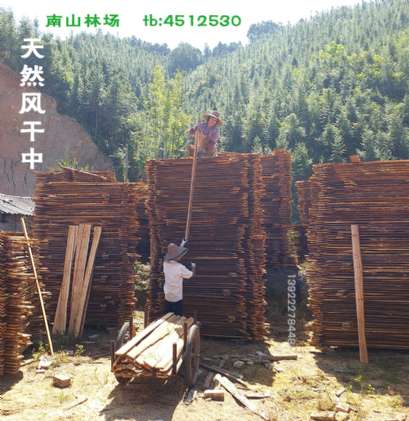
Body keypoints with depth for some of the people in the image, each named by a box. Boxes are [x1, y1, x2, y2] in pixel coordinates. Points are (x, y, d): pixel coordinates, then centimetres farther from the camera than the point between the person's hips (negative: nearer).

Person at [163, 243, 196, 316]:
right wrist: (193, 267, 13)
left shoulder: (165, 264, -10)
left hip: (167, 297, 6)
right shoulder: (180, 267, -27)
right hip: (177, 298, -5)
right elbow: (190, 275, -10)